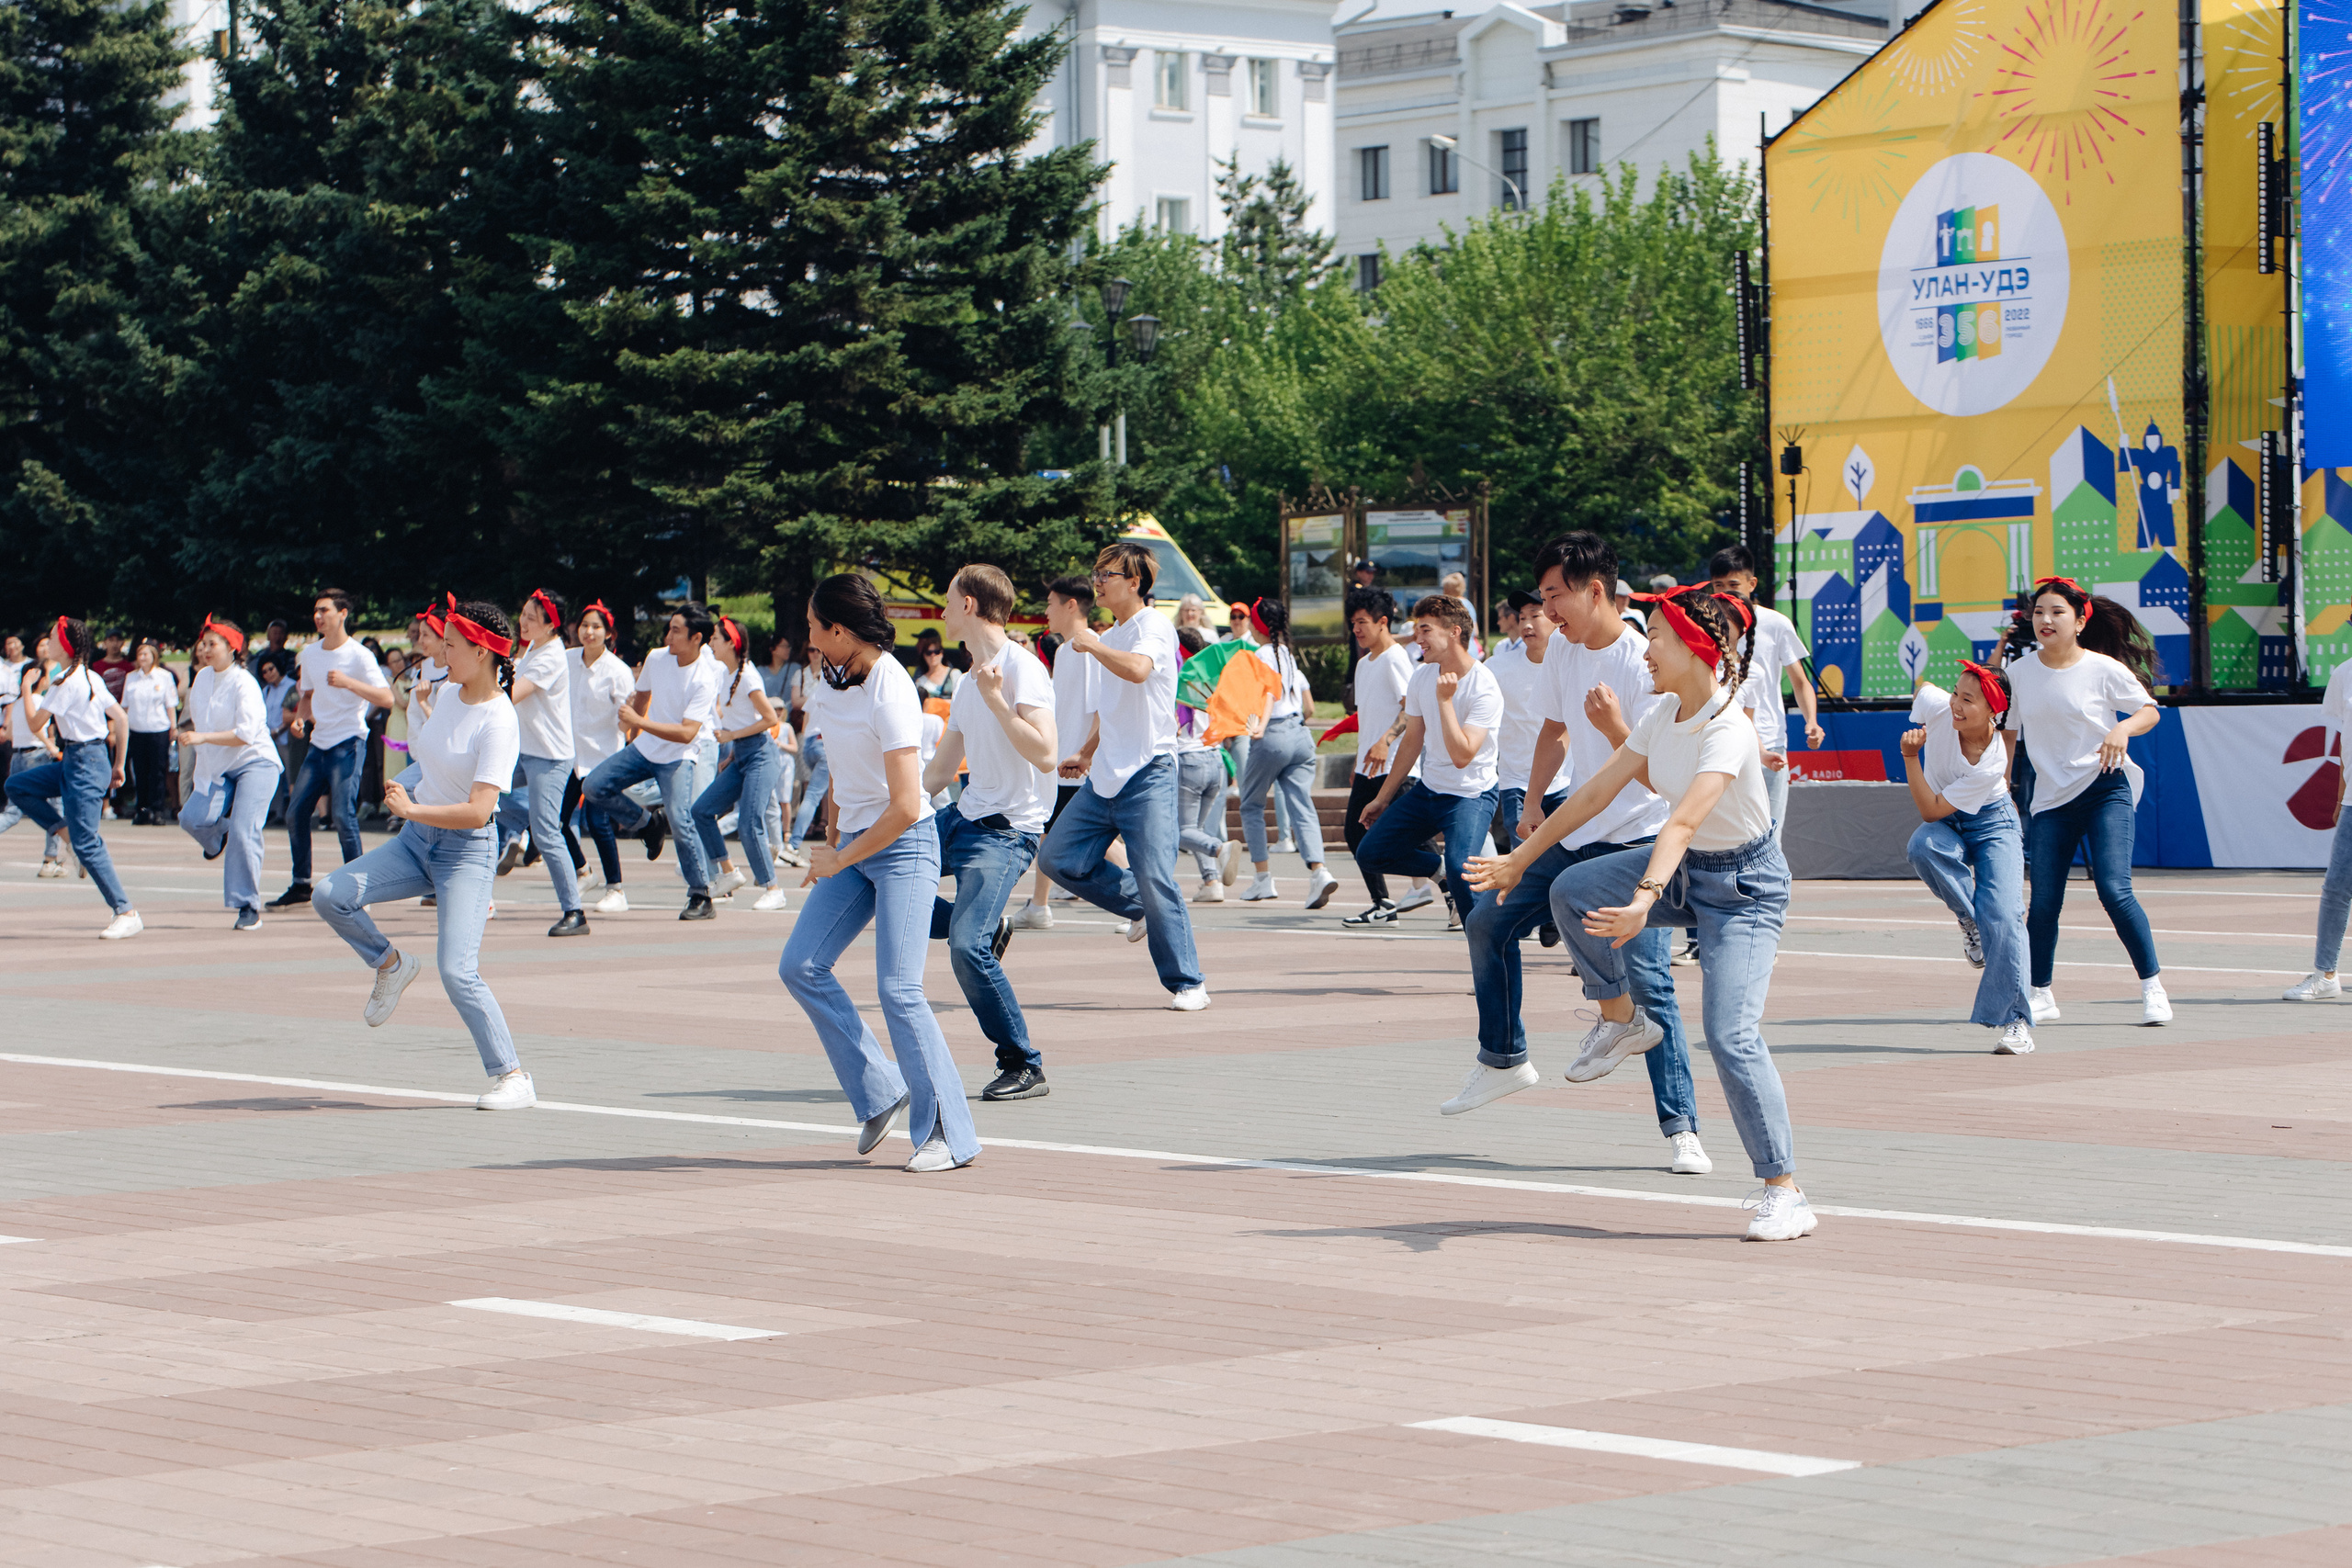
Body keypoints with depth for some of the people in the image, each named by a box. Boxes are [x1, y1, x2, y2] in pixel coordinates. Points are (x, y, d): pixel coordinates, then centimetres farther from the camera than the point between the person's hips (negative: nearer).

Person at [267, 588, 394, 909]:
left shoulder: (359, 655, -10)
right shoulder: (310, 653, 11)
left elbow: (386, 698, -20)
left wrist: (348, 682, -32)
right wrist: (300, 717, 4)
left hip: (349, 741, -7)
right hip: (318, 742, 7)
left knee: (343, 815, -16)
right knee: (295, 813, 3)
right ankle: (301, 885, 15)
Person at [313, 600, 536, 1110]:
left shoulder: (499, 721, -19)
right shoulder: (446, 695, 5)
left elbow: (477, 812, -27)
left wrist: (413, 810, -26)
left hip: (466, 848, -8)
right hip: (416, 838, 8)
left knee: (457, 971, -19)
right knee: (331, 896, -10)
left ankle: (512, 1079, -9)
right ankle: (391, 965, 15)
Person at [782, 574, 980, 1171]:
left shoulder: (890, 694, -21)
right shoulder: (833, 678, 4)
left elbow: (906, 807, -24)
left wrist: (838, 863, -16)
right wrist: (832, 832, 19)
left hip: (903, 847, -9)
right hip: (852, 845, 9)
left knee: (898, 990, -15)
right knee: (800, 967, 0)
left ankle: (950, 1136, -8)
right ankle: (880, 1093, 8)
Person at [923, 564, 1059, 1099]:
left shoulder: (1022, 668, -12)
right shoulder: (968, 684, 15)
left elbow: (1045, 756, -23)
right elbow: (939, 770, 24)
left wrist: (996, 700, -26)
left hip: (1006, 832, -9)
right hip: (962, 818, 9)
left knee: (967, 947, -22)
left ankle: (1024, 1068, -9)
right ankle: (987, 928, 11)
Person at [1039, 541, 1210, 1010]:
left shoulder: (1153, 627, -9)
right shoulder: (1112, 636, 19)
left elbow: (1137, 670, -33)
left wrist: (1090, 642, -24)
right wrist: (1086, 753, 26)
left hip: (1147, 775, -9)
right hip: (1105, 777, 9)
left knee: (1154, 879, -11)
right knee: (1060, 857, 1)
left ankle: (1188, 983, -2)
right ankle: (1138, 906, 19)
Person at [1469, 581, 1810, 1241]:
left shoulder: (1728, 730, -28)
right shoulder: (1660, 716, -3)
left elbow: (1683, 822, -42)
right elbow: (1597, 793, 4)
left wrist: (1645, 899, -55)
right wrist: (1521, 858, 6)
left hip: (1744, 885, -8)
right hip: (1683, 869, 8)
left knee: (1731, 1036, -19)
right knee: (1572, 890, -10)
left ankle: (1785, 1192, -13)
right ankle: (1622, 1019, 12)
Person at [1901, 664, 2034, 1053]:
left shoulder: (1993, 764, -32)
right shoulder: (1937, 706, -25)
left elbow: (1932, 811, -30)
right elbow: (1923, 686, 3)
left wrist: (1910, 758, -37)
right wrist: (1913, 750, 13)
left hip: (1991, 822, -4)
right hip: (1945, 825, 4)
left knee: (2002, 915, -23)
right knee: (1922, 846, -36)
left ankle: (2016, 1021, -16)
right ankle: (1969, 917, -12)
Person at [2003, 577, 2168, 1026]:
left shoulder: (2104, 669, -6)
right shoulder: (2019, 672, 4)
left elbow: (2150, 710, 2)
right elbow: (2007, 730, 16)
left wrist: (2123, 728, -19)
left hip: (2105, 789, -4)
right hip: (2050, 799, 4)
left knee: (2114, 889, -16)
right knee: (2043, 903, -1)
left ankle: (2153, 988, -5)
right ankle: (2039, 995, 16)